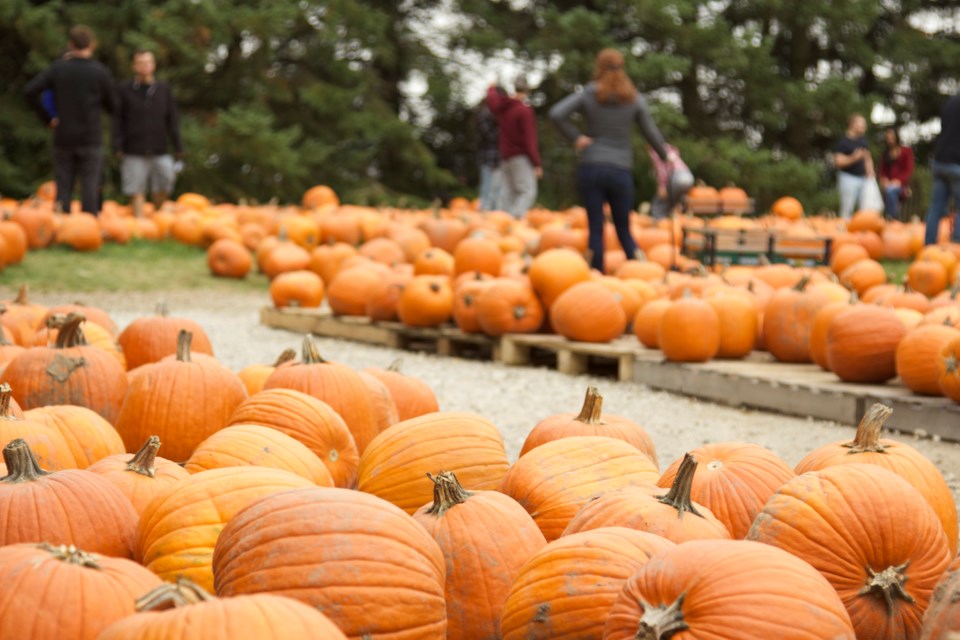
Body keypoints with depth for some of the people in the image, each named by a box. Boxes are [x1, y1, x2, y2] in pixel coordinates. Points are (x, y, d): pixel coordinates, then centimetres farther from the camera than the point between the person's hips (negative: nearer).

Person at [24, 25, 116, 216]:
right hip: (90, 139, -2)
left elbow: (30, 91, -9)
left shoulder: (57, 68, 0)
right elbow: (111, 107, 3)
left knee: (63, 192, 7)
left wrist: (47, 118, 0)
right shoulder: (100, 72, -5)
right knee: (89, 191, 0)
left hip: (63, 138, 2)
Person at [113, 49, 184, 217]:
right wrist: (118, 146, -6)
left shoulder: (163, 89, 10)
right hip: (134, 152, -2)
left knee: (163, 188, -3)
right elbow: (117, 120, 3)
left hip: (160, 151, 2)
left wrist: (178, 147, 6)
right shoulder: (124, 89, 4)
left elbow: (172, 120, 11)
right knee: (137, 192, -3)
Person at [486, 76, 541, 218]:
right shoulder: (524, 110, -15)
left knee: (507, 192, 8)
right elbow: (530, 140, -18)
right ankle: (516, 217, -29)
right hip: (521, 158, -8)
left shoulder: (501, 106, 6)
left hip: (505, 157, 8)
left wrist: (492, 88, 55)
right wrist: (536, 164, -15)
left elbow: (491, 97, 32)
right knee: (528, 191, -12)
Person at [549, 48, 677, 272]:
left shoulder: (588, 94, 0)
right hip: (621, 170, 1)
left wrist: (576, 137, -3)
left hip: (591, 167, -1)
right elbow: (651, 132, 6)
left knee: (595, 228, 2)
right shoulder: (634, 98, 3)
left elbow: (556, 114, -10)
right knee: (624, 230, 8)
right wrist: (666, 155, 21)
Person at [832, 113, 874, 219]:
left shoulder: (863, 141, 14)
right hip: (849, 178, -7)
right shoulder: (843, 142, -8)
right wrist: (853, 158, -25)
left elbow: (868, 159, 22)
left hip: (863, 178, 7)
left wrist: (870, 174, 8)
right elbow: (838, 162, -13)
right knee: (847, 209, -5)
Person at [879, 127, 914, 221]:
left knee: (890, 190, -35)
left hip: (901, 185, -5)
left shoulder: (906, 151, 4)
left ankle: (894, 219, -35)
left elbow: (909, 171, -3)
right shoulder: (885, 154, 18)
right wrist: (884, 180, -10)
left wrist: (898, 181, -19)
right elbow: (882, 171, 13)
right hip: (888, 184, 5)